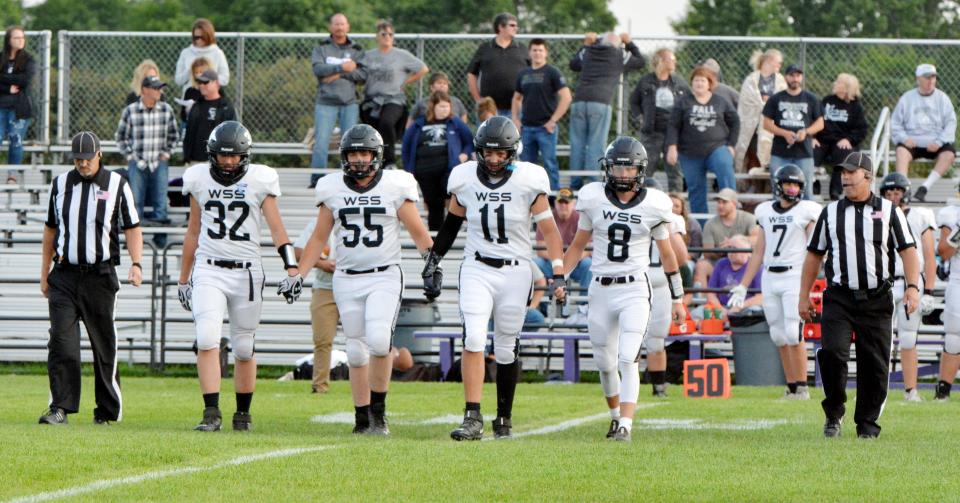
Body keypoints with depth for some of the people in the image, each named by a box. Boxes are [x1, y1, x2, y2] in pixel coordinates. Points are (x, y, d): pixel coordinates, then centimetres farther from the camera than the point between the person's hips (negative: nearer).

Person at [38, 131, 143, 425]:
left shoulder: (117, 185, 2)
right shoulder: (60, 184, 10)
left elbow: (132, 228, 3)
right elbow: (50, 230, 17)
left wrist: (136, 264, -12)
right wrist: (45, 274, 14)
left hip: (100, 276, -2)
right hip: (64, 276, 2)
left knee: (104, 344, 2)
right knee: (61, 340, -10)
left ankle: (109, 409, 12)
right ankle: (60, 408, -11)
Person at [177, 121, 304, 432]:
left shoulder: (259, 181, -1)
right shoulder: (200, 179, 6)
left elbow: (276, 228, -4)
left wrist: (292, 269, -16)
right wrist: (183, 278, 18)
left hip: (247, 273, -1)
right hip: (208, 270, 1)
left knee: (244, 348, 6)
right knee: (207, 339, -16)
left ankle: (243, 412, 22)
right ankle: (211, 412, -18)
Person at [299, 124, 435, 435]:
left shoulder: (395, 187, -2)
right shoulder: (332, 189, 5)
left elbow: (418, 233, 3)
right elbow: (319, 238, 13)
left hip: (385, 277, -3)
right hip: (347, 279, 3)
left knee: (378, 340, -21)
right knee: (356, 351, 4)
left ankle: (378, 410, -7)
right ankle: (362, 418, 13)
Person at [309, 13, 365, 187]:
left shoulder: (357, 50, 10)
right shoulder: (321, 48, 8)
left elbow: (362, 75, -2)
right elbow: (317, 68, -10)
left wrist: (339, 74, -12)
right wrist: (342, 67, -18)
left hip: (350, 102, 1)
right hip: (326, 102, -1)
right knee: (321, 142, -8)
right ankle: (317, 179, -5)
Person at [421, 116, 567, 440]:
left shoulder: (527, 182, -6)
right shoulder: (465, 179, 0)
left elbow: (549, 230, -3)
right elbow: (450, 226, 15)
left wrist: (558, 275, -10)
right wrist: (432, 265, 15)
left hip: (515, 271, -1)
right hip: (477, 270, 1)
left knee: (506, 349, 5)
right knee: (473, 339, -16)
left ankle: (504, 418, 21)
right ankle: (473, 419, -18)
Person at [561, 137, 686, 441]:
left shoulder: (654, 205, -1)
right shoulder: (593, 199, 1)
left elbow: (666, 253, 10)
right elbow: (578, 245, 13)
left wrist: (677, 298, 13)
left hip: (635, 290, -2)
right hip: (601, 290, 2)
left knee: (628, 360, -17)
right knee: (606, 364, 10)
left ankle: (626, 425, -22)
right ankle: (616, 416, 31)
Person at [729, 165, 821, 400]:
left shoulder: (807, 211, 0)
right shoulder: (765, 211, 14)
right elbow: (758, 253, 19)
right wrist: (742, 287, 18)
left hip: (794, 275, -5)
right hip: (770, 277, 5)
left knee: (793, 333, -13)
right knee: (778, 336, 5)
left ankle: (802, 386, -6)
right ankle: (791, 386, 12)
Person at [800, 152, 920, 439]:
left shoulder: (888, 211, 7)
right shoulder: (830, 213, 12)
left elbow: (907, 250, 2)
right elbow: (814, 254, 16)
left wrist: (913, 286, -12)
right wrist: (804, 296, 12)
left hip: (877, 300, 0)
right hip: (839, 299, 0)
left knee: (875, 363, 0)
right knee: (832, 352, -17)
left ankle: (867, 423, 12)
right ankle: (834, 413, 1)